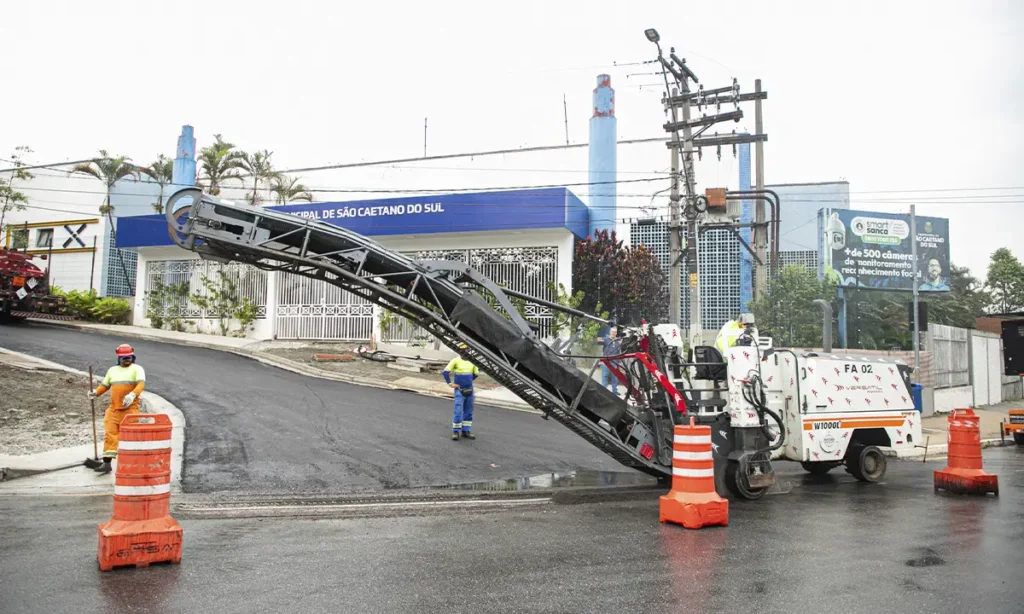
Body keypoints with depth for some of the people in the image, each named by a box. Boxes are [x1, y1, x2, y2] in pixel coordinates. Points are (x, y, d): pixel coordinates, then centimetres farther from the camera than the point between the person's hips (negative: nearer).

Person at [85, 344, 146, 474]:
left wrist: (133, 394, -34)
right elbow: (105, 385, 25)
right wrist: (96, 393, 4)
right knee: (110, 434, -2)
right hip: (113, 409, 5)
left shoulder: (137, 369, 0)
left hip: (130, 409, -5)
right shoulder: (112, 370, 18)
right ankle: (106, 462, -2)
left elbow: (141, 384, -16)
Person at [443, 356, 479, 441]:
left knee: (468, 412, 9)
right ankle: (455, 432, 0)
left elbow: (476, 374, 20)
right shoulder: (456, 360, -7)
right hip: (459, 390, -5)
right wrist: (450, 384, -8)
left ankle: (466, 431, 19)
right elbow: (445, 372, -7)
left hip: (470, 390, 5)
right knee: (458, 411, -8)